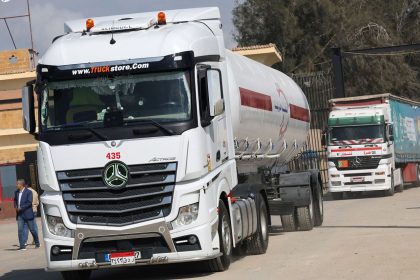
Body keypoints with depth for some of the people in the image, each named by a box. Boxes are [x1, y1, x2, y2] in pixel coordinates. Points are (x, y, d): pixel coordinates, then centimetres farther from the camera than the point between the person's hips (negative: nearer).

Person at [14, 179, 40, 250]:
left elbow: (29, 202, -15)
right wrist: (16, 207, 2)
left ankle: (37, 243, 21)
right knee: (20, 230, -4)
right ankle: (22, 246, -3)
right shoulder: (16, 192, 10)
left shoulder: (28, 192, -9)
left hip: (27, 214, -5)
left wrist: (21, 208, -19)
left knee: (32, 230, 4)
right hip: (19, 214, 5)